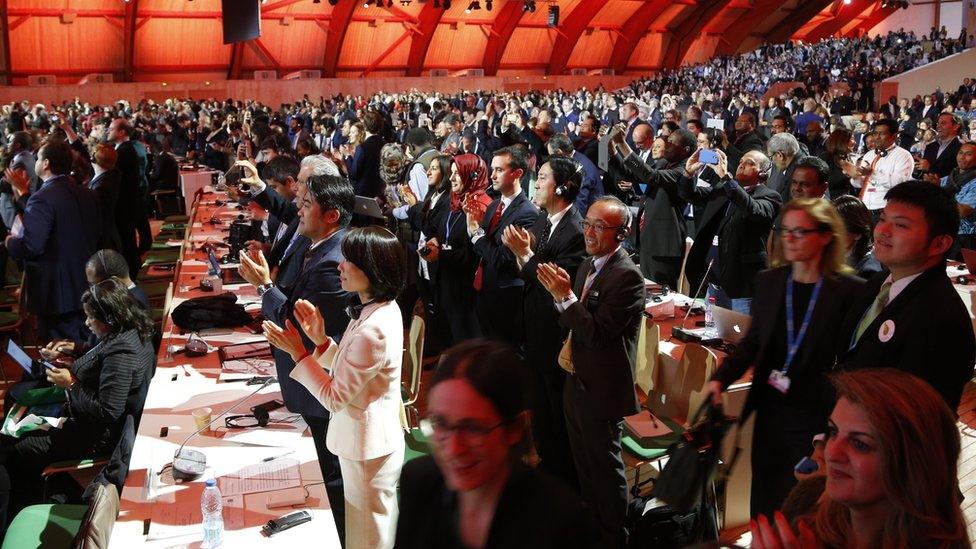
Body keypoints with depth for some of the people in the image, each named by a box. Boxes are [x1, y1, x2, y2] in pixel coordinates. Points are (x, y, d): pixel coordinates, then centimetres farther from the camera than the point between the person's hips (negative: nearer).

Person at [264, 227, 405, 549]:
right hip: (368, 439, 9)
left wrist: (298, 353, -18)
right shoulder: (381, 308, -1)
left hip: (367, 448, -9)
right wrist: (321, 341, -8)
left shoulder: (373, 331, -32)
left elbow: (335, 397, -22)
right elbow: (349, 368, 7)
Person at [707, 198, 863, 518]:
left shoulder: (849, 291, -11)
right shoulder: (768, 282, 3)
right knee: (764, 496, 16)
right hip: (771, 410, 5)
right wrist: (721, 379, -2)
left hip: (817, 416, -4)